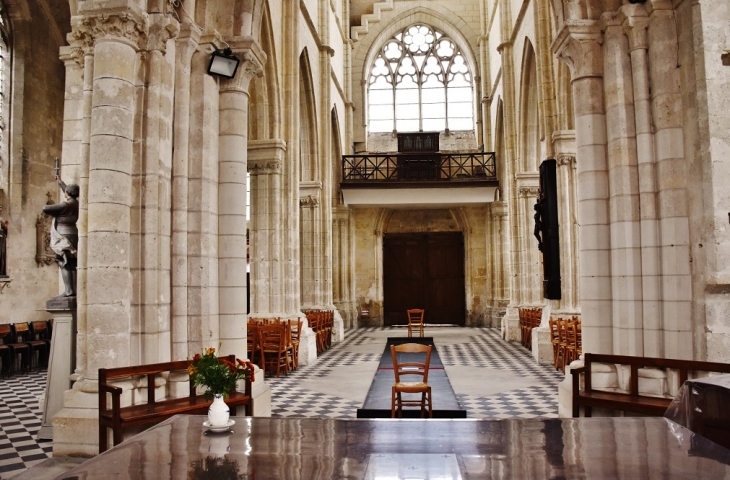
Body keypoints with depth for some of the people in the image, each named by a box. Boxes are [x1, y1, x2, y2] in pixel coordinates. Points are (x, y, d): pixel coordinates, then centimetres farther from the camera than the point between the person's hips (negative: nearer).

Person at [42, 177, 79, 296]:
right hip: (72, 236, 8)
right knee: (71, 265, 6)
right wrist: (60, 182, 43)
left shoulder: (65, 205, -15)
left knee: (64, 264, -10)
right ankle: (75, 290, 2)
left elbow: (45, 209, -17)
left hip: (64, 237, -8)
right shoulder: (75, 202, 10)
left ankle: (69, 291, -15)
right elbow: (70, 195, 31)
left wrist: (54, 214, 4)